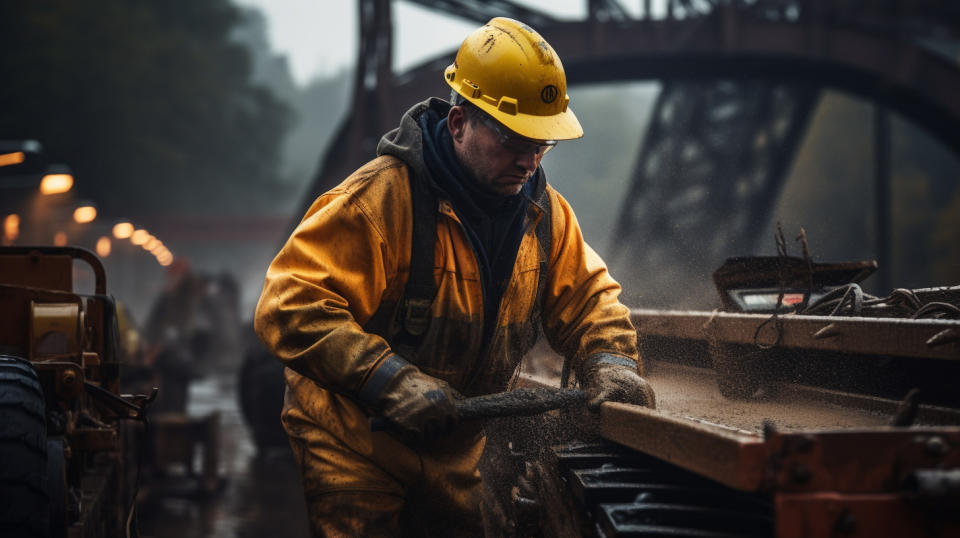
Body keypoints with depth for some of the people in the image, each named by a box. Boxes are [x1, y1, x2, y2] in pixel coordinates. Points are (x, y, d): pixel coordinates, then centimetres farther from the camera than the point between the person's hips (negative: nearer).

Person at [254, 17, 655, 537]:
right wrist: (390, 379, -34)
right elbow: (289, 306, -28)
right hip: (355, 448, -6)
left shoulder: (544, 211, -1)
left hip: (456, 451, 6)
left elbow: (586, 294, 9)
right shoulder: (380, 198, -24)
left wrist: (610, 360, -13)